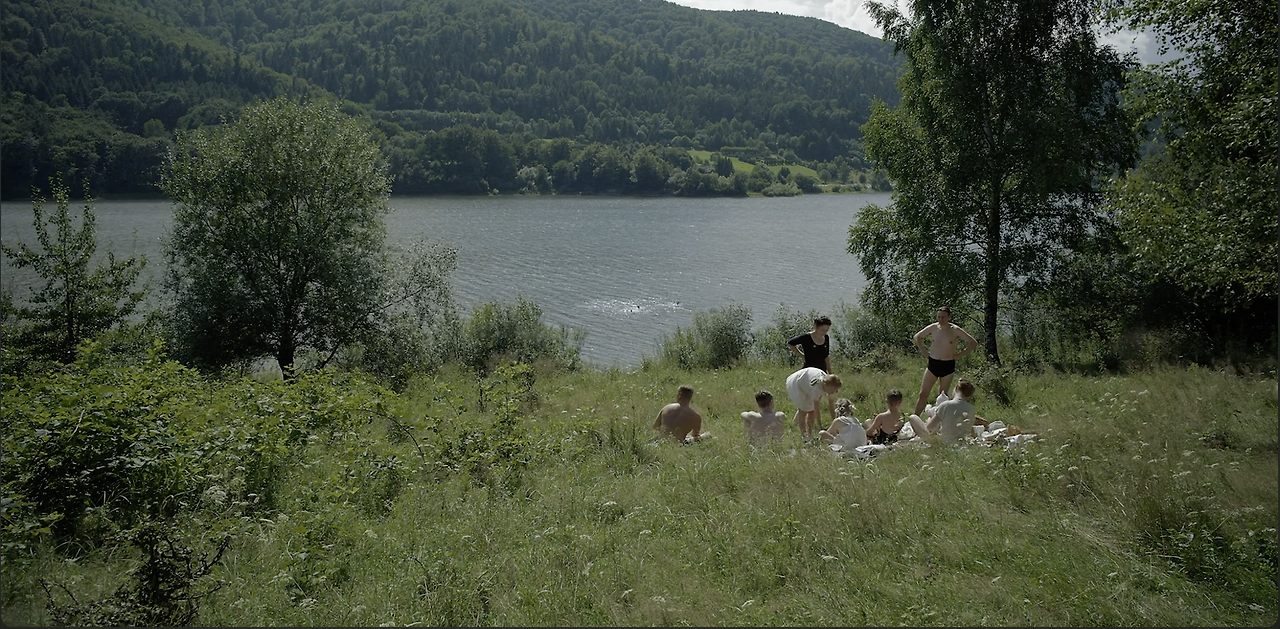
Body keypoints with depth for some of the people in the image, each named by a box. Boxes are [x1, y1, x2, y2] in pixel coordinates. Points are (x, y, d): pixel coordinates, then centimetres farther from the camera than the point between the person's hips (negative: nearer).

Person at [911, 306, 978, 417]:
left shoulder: (955, 330, -7)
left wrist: (960, 355, -5)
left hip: (947, 366, -2)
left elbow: (973, 343, -2)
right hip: (932, 363, 2)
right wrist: (923, 351, 6)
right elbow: (916, 337, 15)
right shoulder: (933, 327, -1)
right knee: (923, 394, -2)